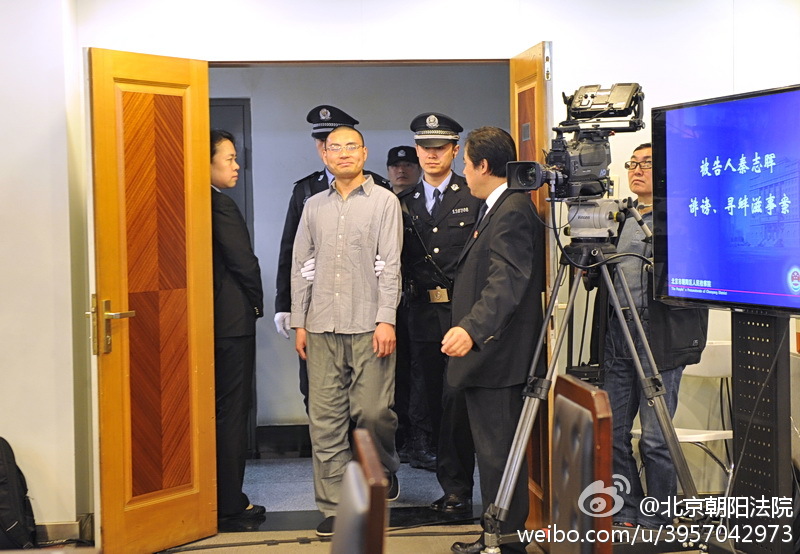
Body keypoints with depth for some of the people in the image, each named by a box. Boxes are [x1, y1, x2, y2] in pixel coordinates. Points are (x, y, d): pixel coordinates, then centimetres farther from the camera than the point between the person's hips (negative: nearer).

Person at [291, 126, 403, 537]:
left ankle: (384, 470, 27)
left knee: (372, 411, -4)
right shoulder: (314, 206, 14)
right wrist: (299, 323, 9)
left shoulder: (384, 201, 3)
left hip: (368, 325, -3)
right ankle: (333, 506, 8)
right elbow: (300, 267, 14)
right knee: (324, 419, 1)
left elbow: (390, 264, -3)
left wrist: (386, 320, -11)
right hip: (322, 327, 3)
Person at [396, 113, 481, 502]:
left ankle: (455, 488, -1)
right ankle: (453, 481, 17)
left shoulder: (474, 198, 1)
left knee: (455, 399, -9)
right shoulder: (404, 203, 13)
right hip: (422, 313, 5)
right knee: (435, 400, 8)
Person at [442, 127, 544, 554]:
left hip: (496, 356, -11)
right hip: (487, 353, 11)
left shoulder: (513, 212, -17)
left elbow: (507, 281, -30)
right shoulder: (498, 208, 17)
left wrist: (471, 328, -42)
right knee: (493, 449, 15)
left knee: (498, 450, -5)